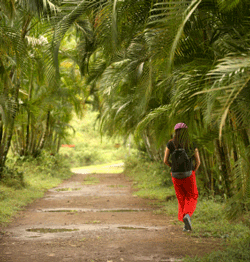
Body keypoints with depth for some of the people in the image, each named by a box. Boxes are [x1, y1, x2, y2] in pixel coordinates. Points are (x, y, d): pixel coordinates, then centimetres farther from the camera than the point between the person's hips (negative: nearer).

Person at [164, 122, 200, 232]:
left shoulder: (170, 143, -5)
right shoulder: (192, 145, -4)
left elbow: (165, 160, -2)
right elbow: (198, 162, 0)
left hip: (176, 176, 1)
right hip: (188, 175, -1)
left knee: (182, 199, 18)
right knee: (192, 197, 15)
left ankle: (186, 225, 12)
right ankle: (187, 215, -15)